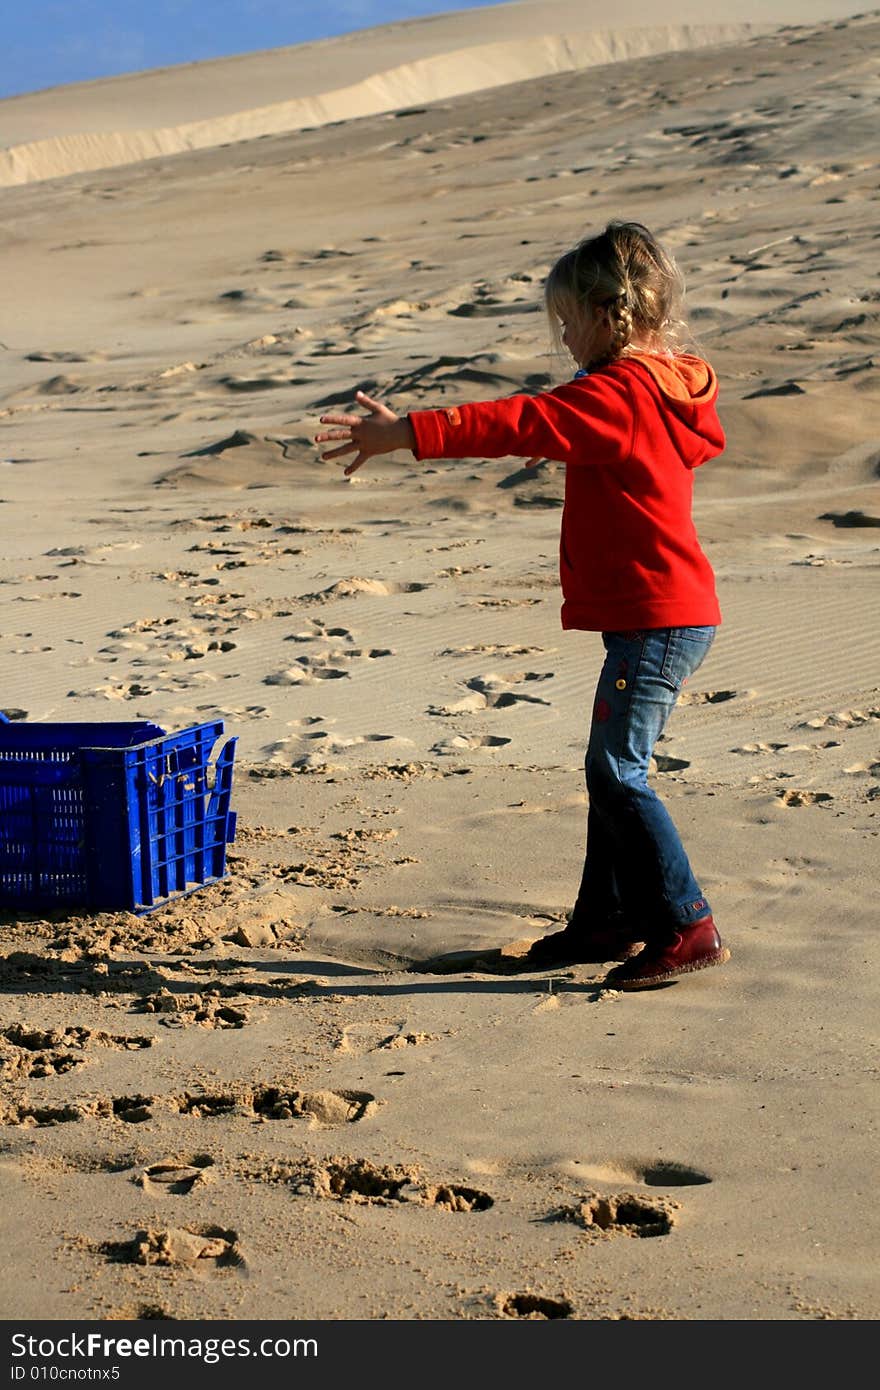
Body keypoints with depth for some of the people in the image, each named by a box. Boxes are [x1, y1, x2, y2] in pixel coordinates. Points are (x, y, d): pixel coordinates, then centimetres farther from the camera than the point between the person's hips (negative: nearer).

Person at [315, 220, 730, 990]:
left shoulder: (619, 391, -17)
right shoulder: (664, 388, 14)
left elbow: (515, 422, -25)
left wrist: (406, 433, -27)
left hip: (655, 620, -10)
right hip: (674, 612, 10)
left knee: (618, 771, -9)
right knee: (611, 768, 15)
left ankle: (687, 926, -5)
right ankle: (609, 917, 24)